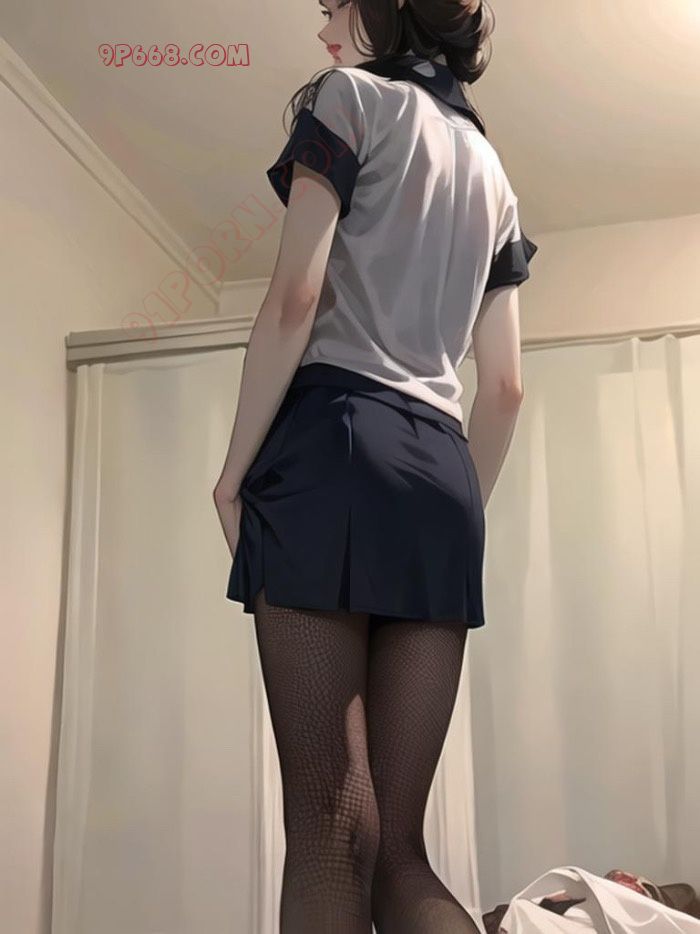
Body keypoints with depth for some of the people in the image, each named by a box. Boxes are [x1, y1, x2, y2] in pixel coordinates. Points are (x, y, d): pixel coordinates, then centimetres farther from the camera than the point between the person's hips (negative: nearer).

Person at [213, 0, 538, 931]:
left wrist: (234, 471, -3)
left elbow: (295, 298, -6)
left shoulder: (350, 96, 9)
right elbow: (504, 388, 19)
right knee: (399, 847, 4)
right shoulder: (491, 168, 27)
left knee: (329, 830, -8)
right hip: (441, 472, 6)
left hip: (335, 443, -6)